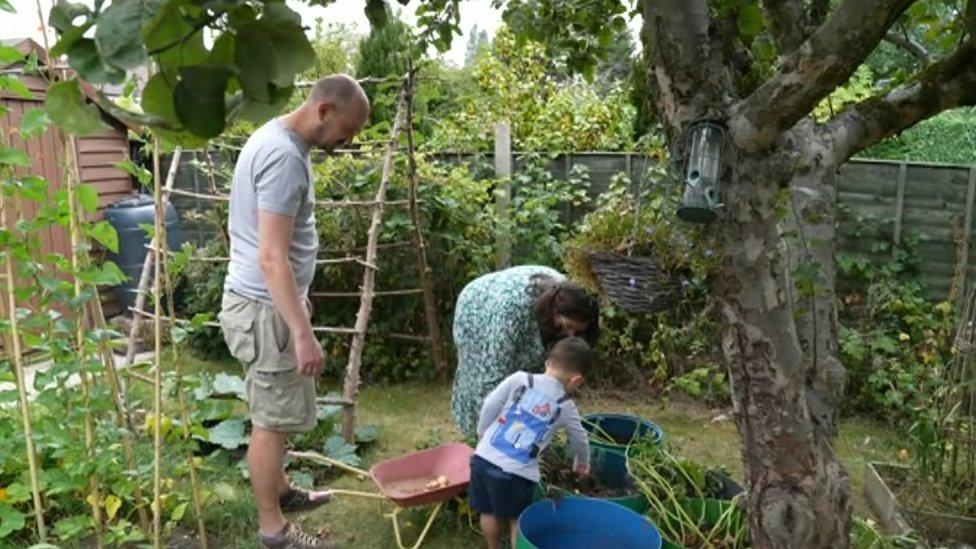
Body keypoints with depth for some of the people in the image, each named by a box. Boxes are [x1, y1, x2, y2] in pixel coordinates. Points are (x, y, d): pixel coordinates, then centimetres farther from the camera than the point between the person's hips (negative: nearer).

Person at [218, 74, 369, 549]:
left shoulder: (278, 139, 10)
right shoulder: (284, 155, -23)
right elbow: (271, 258, -28)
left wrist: (299, 300, 26)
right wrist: (303, 333, -28)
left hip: (266, 302, 10)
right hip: (264, 309, -10)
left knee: (274, 415, 21)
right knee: (272, 420, 2)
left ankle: (280, 491, 37)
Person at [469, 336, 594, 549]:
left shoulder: (520, 379, 2)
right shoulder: (566, 407, 5)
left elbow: (490, 405, -2)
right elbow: (579, 439, 21)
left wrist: (482, 434, 14)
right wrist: (582, 463, 41)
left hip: (483, 459, 3)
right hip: (517, 473, -2)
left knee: (489, 513, 22)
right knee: (517, 520, 18)